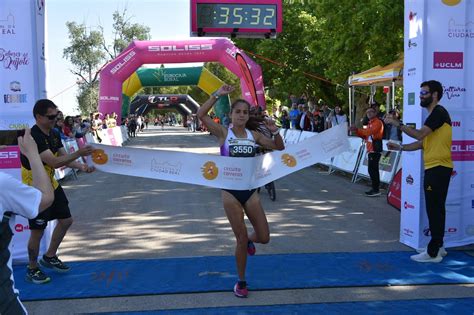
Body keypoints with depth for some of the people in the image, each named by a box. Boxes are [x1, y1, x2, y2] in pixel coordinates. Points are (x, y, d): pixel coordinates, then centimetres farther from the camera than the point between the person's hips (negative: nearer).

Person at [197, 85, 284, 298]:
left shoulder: (253, 135, 4)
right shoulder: (223, 133, -5)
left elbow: (279, 147, 10)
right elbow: (201, 114, -18)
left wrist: (275, 131, -7)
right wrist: (218, 95, -20)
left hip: (250, 190, 3)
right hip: (230, 191, -3)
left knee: (264, 238, 3)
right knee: (241, 239, 1)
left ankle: (248, 240, 42)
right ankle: (241, 282, 22)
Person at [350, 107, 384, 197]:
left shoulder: (377, 122, -7)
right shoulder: (370, 123, 24)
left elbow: (369, 132, -23)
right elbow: (365, 135, 22)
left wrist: (357, 129, -25)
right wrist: (357, 131, 7)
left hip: (375, 149, -10)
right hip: (371, 149, 10)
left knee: (373, 169, -13)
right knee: (373, 170, 12)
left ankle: (376, 190, -11)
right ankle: (375, 189, 18)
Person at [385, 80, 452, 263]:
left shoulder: (439, 112, -12)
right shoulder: (434, 114, 20)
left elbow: (420, 134, -23)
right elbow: (423, 142, 18)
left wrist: (398, 124, -16)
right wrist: (400, 147, 11)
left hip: (438, 168, -10)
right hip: (435, 168, 10)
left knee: (434, 209, -7)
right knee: (436, 208, 15)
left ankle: (433, 252, -3)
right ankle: (438, 246, 24)